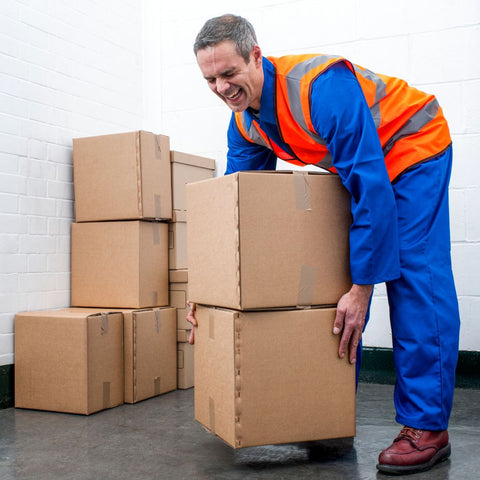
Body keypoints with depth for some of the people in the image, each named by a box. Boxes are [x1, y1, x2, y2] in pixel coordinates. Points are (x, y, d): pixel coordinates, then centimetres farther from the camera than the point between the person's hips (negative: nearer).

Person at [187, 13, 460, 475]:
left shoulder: (323, 86, -35)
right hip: (356, 167, 8)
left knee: (415, 277, -16)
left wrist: (362, 286, -35)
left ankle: (426, 427, -12)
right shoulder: (244, 121, -9)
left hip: (413, 148, -7)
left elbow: (373, 187, -36)